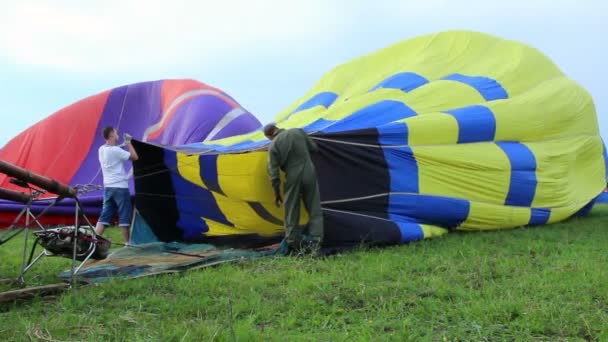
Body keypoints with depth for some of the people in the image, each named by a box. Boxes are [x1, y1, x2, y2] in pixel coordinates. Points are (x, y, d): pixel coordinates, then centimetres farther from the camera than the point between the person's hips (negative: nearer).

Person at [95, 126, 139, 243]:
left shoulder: (102, 149, 9)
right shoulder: (116, 150, -16)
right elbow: (135, 157, -13)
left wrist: (124, 144, 19)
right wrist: (129, 143, -3)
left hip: (108, 187, 8)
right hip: (120, 187, -8)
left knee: (105, 216, 7)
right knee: (124, 216, 2)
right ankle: (127, 242, 9)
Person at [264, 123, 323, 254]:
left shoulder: (274, 145, -4)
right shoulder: (298, 131, 2)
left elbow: (273, 172, -4)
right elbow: (314, 148, 12)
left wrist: (277, 193, 3)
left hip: (293, 177, -2)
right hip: (309, 172, 2)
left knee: (291, 211, 10)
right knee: (314, 209, 8)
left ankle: (292, 242, 15)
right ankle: (315, 241, 3)